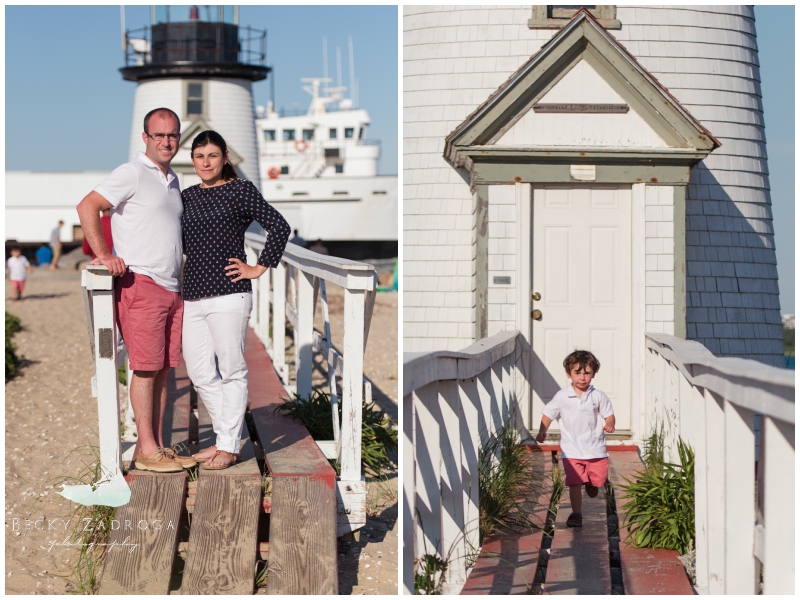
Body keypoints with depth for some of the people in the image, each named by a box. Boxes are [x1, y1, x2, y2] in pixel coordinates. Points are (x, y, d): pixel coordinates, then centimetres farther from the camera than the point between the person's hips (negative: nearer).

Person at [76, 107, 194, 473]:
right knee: (146, 368, -7)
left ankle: (158, 445, 12)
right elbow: (87, 206, -15)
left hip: (172, 288, 8)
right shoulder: (132, 174, -6)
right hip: (140, 284, -8)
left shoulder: (172, 180, 19)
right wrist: (103, 255, -20)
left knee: (163, 369, 7)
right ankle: (146, 450, -4)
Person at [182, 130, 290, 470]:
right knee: (199, 372, 8)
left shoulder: (240, 190, -2)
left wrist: (260, 268, -8)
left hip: (228, 295, -7)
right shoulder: (188, 196, 15)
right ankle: (225, 437, 21)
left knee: (231, 370, -1)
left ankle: (229, 447, 7)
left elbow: (279, 226, -9)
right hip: (193, 296, 7)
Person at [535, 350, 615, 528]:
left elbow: (609, 414, 5)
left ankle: (590, 484, 42)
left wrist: (609, 424, -17)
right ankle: (576, 513, 5)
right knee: (574, 483, -6)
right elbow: (548, 414, 2)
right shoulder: (562, 397, -3)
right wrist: (542, 431, -12)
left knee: (596, 483, 7)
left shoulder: (598, 396, -1)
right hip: (572, 451, -1)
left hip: (595, 448, 1)